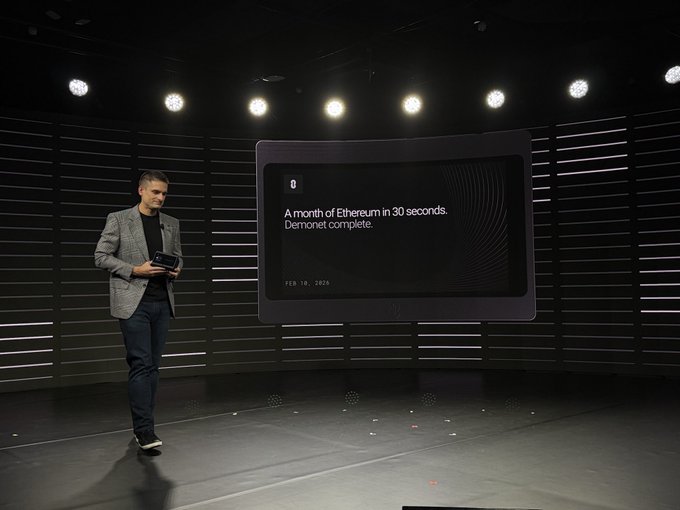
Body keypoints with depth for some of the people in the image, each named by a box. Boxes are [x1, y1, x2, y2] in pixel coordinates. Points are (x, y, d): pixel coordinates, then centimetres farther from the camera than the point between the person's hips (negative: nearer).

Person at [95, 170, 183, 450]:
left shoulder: (171, 224, 12)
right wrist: (135, 270, -14)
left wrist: (176, 270, -2)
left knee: (152, 366, 8)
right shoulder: (118, 220, -1)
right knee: (141, 365, -9)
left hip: (162, 302, 5)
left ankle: (141, 426, 18)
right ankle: (144, 430, -5)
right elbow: (101, 257, -3)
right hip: (134, 302, -5)